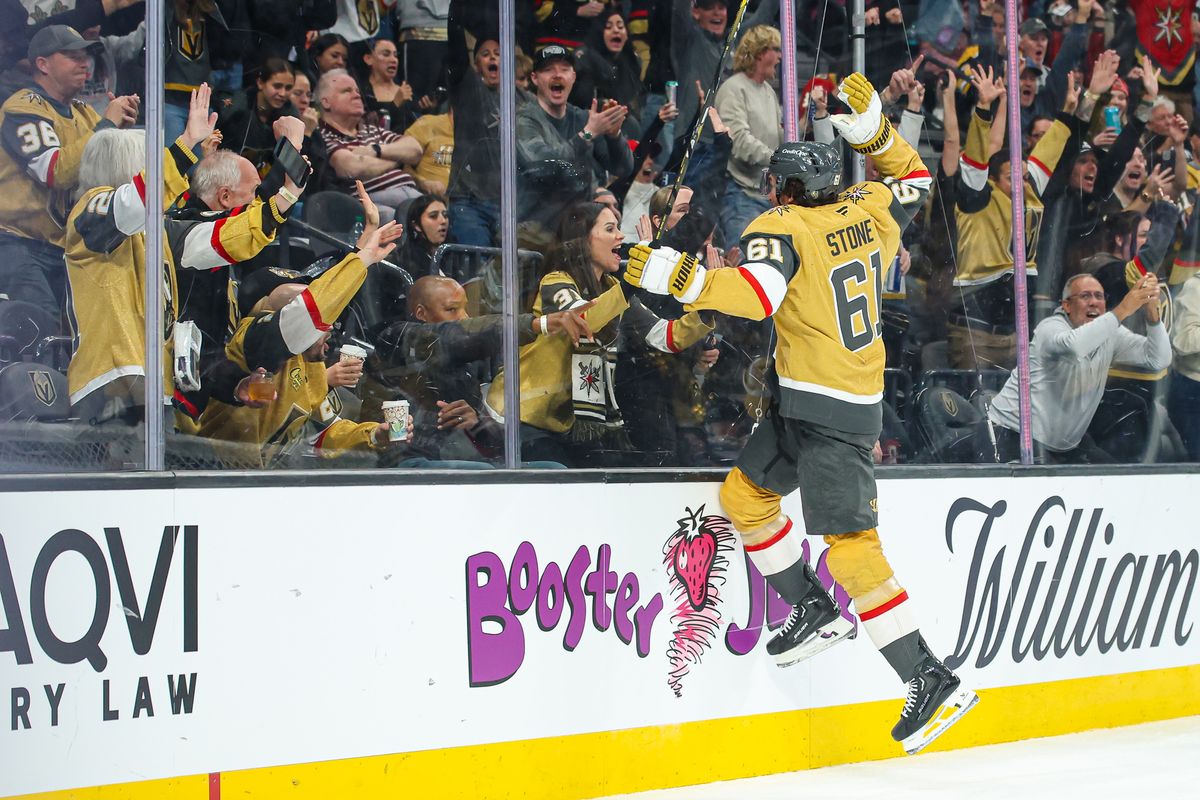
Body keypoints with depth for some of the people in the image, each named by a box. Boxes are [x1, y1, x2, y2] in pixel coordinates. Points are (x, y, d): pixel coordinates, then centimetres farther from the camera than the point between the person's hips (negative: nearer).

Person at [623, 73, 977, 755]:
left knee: (850, 545, -12)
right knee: (744, 492, 19)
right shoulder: (869, 209, 5)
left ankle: (932, 680, -13)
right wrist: (873, 128, 15)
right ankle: (816, 613, 24)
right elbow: (915, 179, 23)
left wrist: (680, 278, -35)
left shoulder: (781, 228, -15)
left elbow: (758, 294, -33)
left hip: (827, 413, -9)